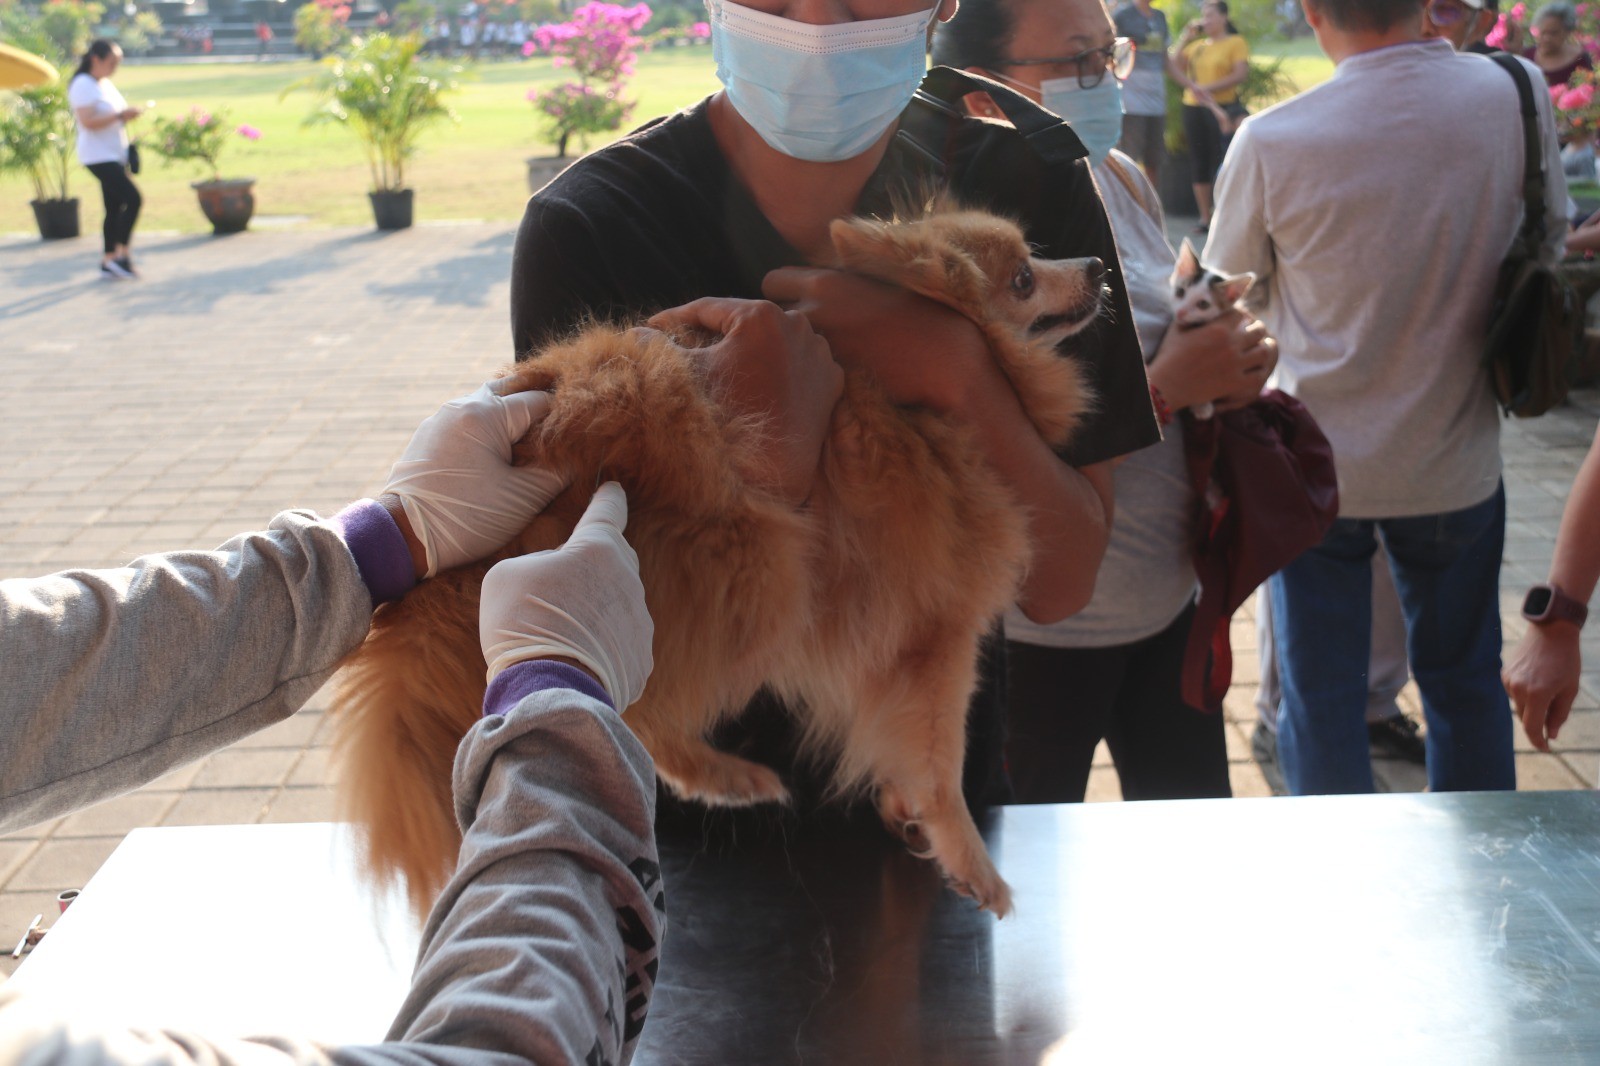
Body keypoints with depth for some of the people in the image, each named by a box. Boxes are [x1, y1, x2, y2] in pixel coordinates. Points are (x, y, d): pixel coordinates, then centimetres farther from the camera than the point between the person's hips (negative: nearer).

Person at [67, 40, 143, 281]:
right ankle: (122, 255, -11)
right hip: (99, 155, -9)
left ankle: (109, 261, 13)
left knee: (115, 208, 9)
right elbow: (88, 121, -22)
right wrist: (120, 115, -24)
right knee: (133, 199, -17)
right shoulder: (83, 85, -13)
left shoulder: (106, 84, 16)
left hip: (115, 154, 9)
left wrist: (127, 115, 5)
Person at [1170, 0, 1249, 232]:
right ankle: (1205, 217, 11)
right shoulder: (1197, 45, 16)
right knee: (1199, 161, 5)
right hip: (1193, 108, 5)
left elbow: (1241, 74, -11)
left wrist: (1208, 88, -16)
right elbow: (1175, 67, 7)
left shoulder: (1235, 42, 0)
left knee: (1221, 162, -9)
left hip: (1222, 108, -5)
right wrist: (1185, 36, 2)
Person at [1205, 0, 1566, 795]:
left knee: (1321, 699, 12)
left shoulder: (1271, 142, -19)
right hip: (1457, 461, 3)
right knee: (1465, 682, 20)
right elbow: (1549, 239, 7)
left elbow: (1227, 285, -1)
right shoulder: (1517, 95, -11)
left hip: (1316, 469, -2)